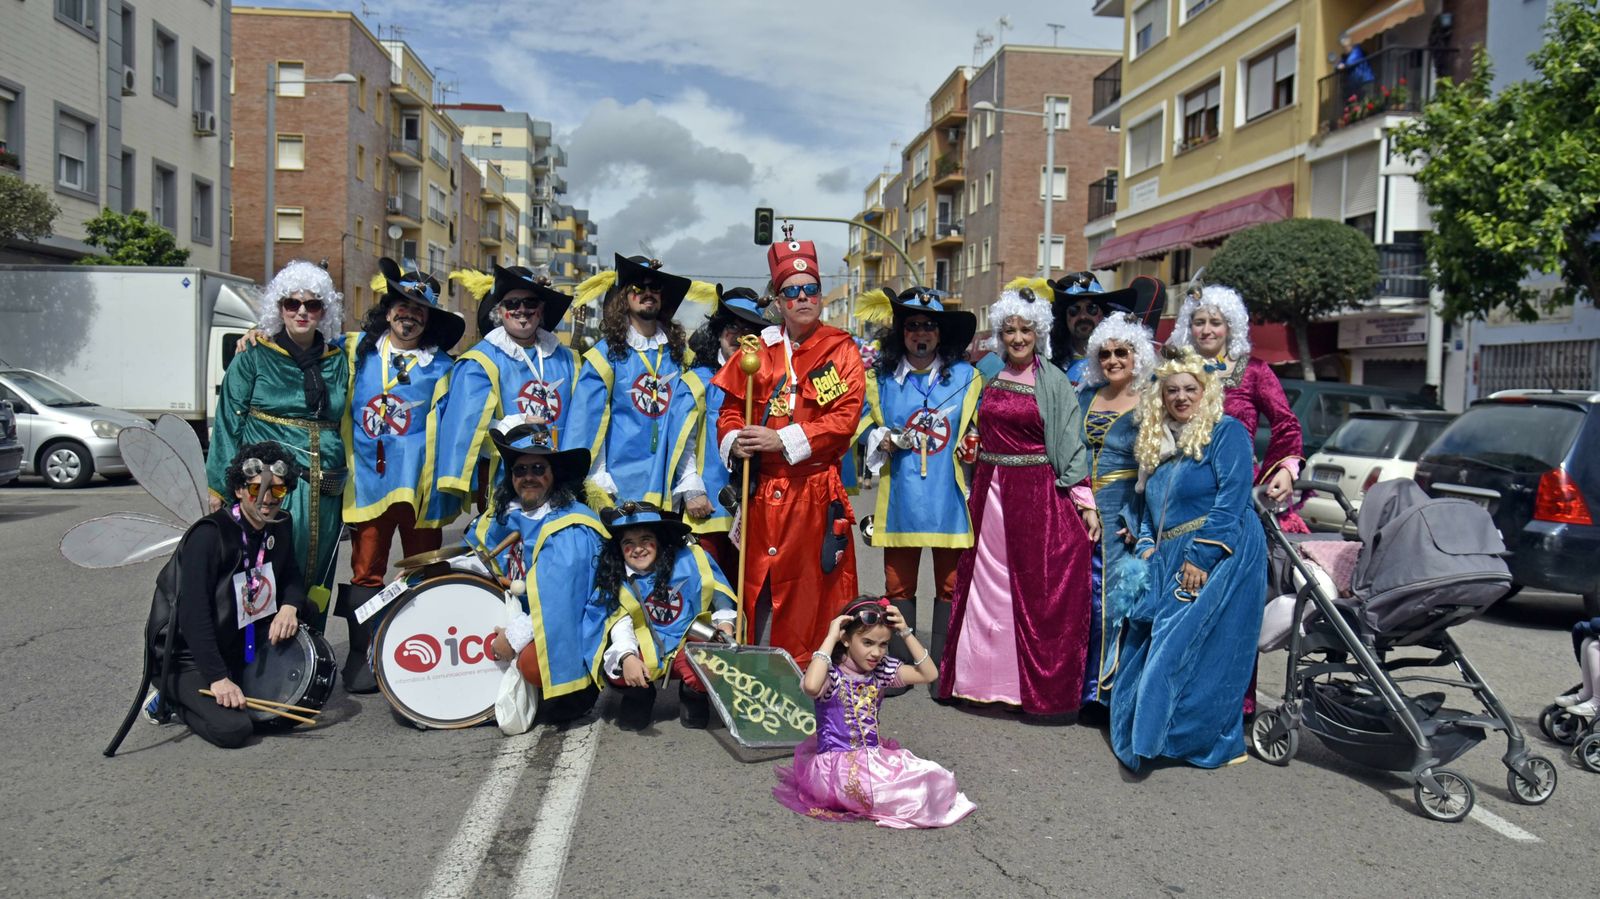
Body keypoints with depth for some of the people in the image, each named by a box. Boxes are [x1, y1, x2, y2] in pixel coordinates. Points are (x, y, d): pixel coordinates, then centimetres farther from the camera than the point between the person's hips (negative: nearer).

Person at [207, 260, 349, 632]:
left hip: (324, 493, 4)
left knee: (315, 584, 8)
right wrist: (221, 488, -4)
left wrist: (348, 483, 12)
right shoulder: (254, 357, 3)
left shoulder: (337, 361, 13)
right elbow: (229, 422, 2)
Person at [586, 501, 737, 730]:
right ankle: (639, 695, 10)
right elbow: (619, 623, -14)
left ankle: (693, 695, 7)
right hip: (646, 655, 1)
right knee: (614, 668, -29)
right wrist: (627, 657, -30)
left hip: (690, 644, -1)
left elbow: (717, 590, 7)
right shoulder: (614, 581, -3)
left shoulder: (690, 559, -6)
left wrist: (724, 620, -7)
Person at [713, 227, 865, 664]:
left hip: (817, 493, -3)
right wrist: (734, 440, -10)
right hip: (763, 493, 3)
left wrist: (783, 440, -17)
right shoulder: (759, 349, 11)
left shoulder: (841, 350, 2)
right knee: (761, 594, 6)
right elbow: (731, 407, 12)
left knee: (815, 593, 0)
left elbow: (846, 417, -9)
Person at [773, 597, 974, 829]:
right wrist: (830, 638, -27)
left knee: (932, 778, -8)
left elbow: (929, 674, 3)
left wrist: (906, 633, -4)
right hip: (838, 764, -8)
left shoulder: (882, 670, 7)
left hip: (874, 756, 8)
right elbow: (811, 686, -37)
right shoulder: (831, 673, -13)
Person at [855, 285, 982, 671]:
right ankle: (898, 666, 17)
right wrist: (883, 440, -7)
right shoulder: (880, 377, 8)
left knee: (950, 583, 4)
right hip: (901, 496, 1)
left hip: (950, 495, 0)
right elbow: (867, 429, 14)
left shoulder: (965, 376, 7)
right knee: (898, 583, 5)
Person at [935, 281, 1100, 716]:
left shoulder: (1054, 382, -2)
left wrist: (1085, 500, -10)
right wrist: (972, 492, 10)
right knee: (986, 585, 7)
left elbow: (1071, 444, -5)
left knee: (1039, 590, 0)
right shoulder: (989, 376, 12)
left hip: (1037, 494, -4)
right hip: (990, 492, 5)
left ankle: (1042, 685, 10)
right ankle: (983, 672, 19)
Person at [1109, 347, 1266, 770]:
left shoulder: (1227, 431, -4)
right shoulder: (1158, 442, 19)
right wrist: (1147, 547, 7)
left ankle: (1211, 741, 0)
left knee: (1195, 647, -11)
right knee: (1145, 645, 3)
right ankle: (1145, 730, 14)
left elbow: (1231, 500, -14)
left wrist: (1201, 560, -18)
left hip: (1219, 558, -7)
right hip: (1168, 563, 8)